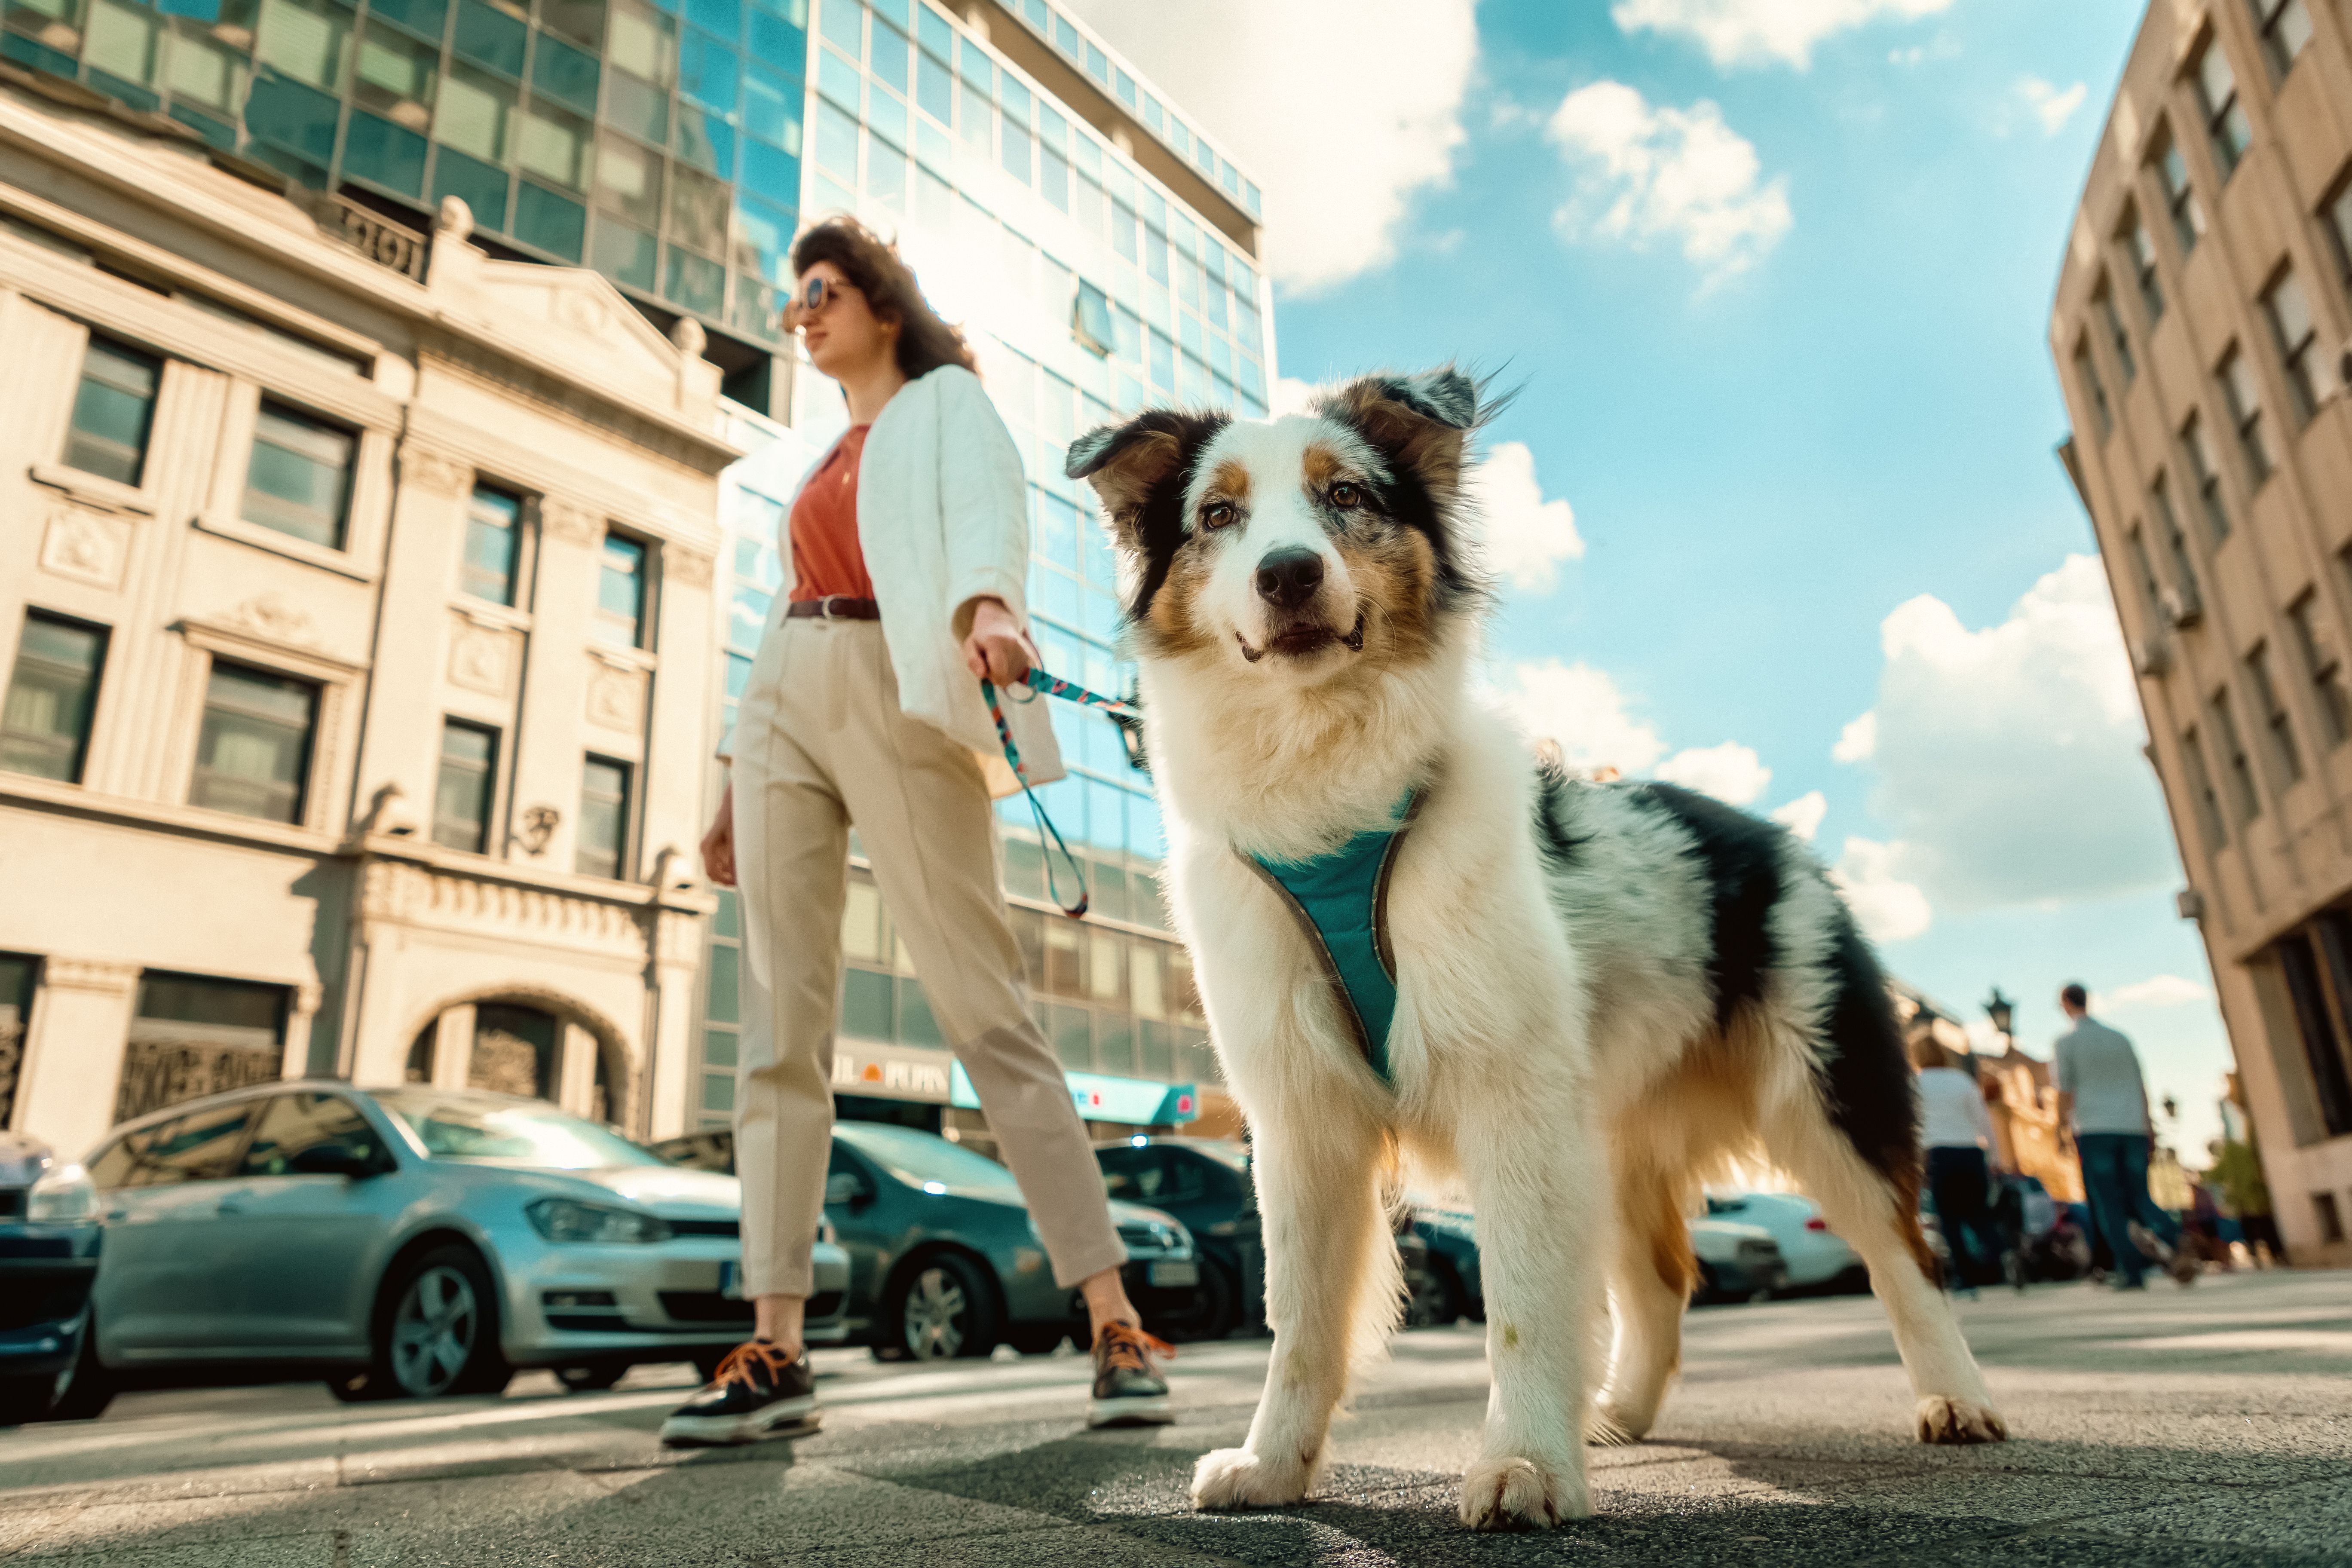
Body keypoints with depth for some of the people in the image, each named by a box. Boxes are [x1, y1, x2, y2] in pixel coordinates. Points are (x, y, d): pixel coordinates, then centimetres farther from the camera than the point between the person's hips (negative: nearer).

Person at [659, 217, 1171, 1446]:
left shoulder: (946, 402, 12)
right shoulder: (824, 460, 30)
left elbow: (987, 509, -11)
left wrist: (987, 606, -34)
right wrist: (738, 783, 19)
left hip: (899, 700, -6)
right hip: (784, 706, 7)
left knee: (986, 1015, -13)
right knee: (779, 1030, -4)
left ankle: (1116, 1329, -9)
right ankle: (774, 1353, -1)